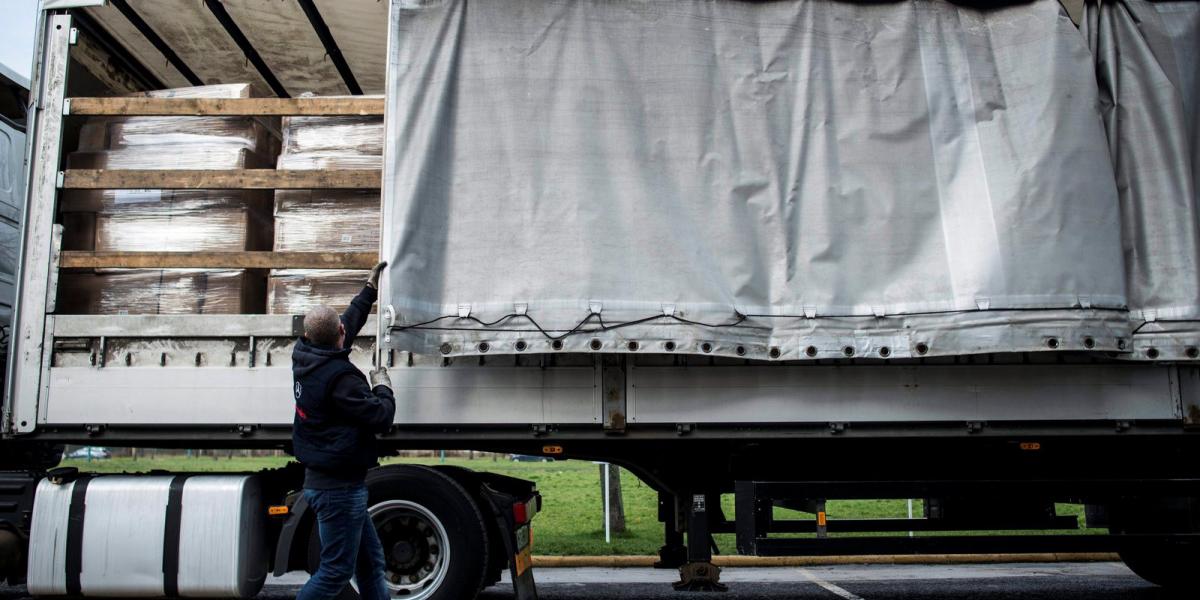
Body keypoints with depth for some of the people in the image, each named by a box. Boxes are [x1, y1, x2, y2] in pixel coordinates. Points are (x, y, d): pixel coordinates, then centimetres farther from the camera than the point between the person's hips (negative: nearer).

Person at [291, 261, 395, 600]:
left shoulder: (305, 357, 4)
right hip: (340, 485, -10)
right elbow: (381, 418, -19)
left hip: (324, 480, 10)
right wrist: (382, 385, -1)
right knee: (336, 571, -2)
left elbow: (350, 321, 21)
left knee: (370, 560, 16)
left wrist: (370, 290, 30)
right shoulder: (340, 378, -23)